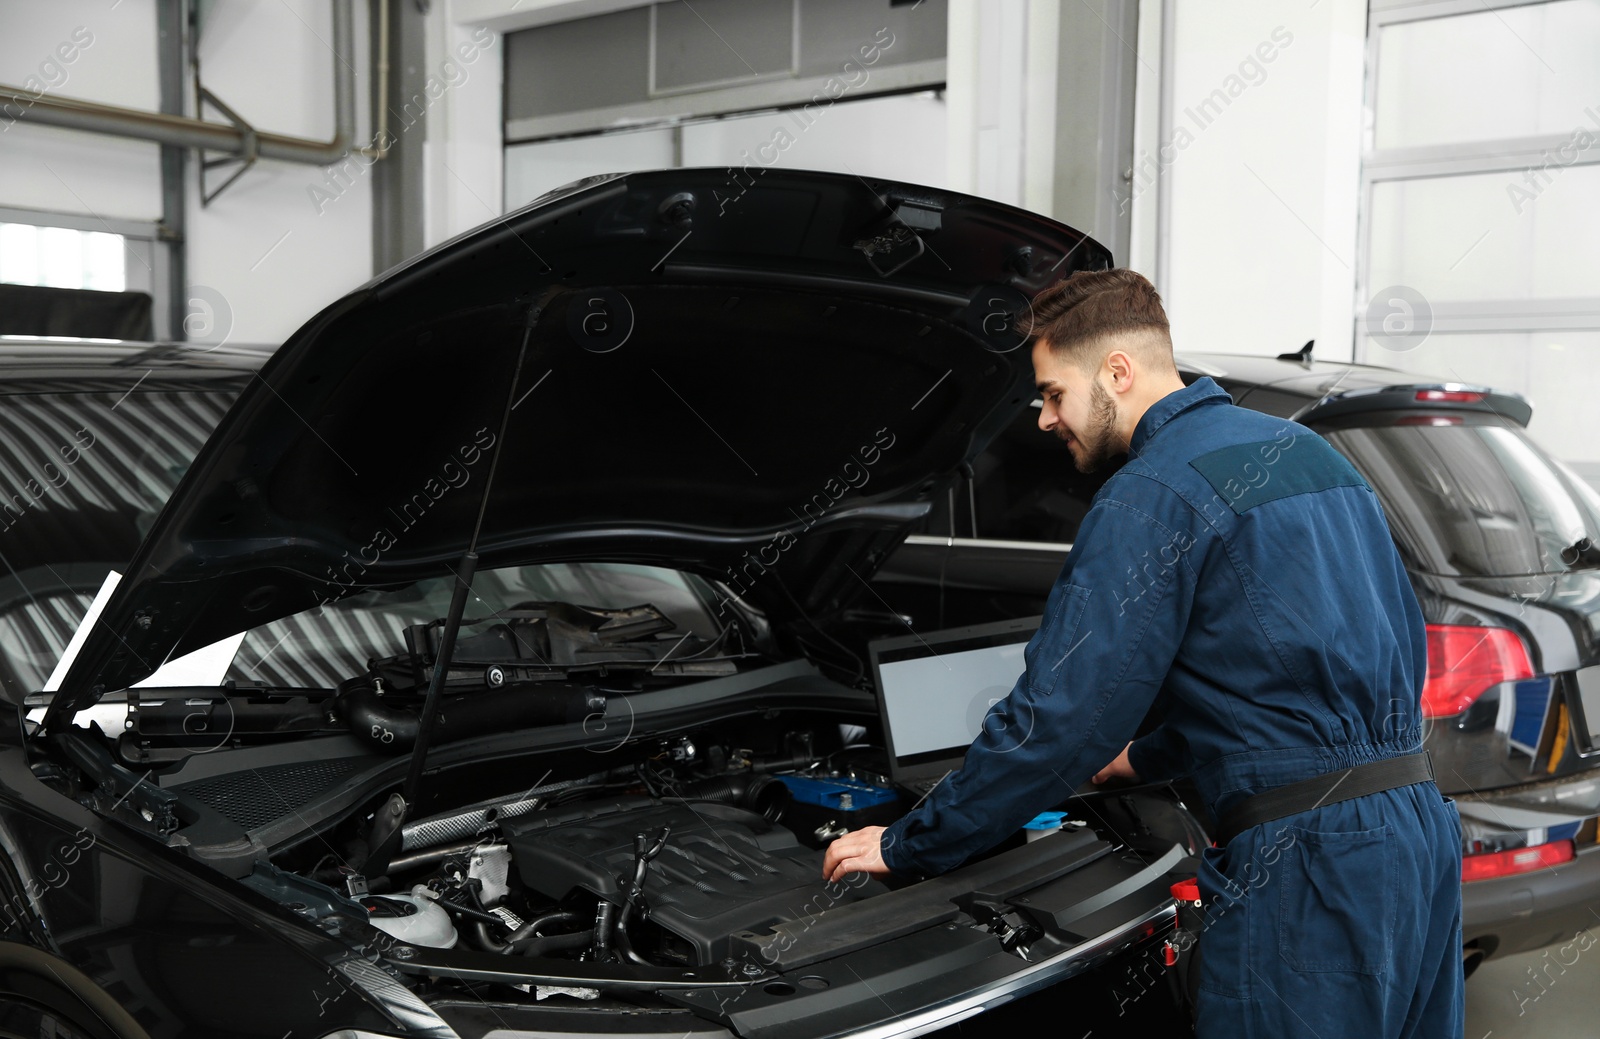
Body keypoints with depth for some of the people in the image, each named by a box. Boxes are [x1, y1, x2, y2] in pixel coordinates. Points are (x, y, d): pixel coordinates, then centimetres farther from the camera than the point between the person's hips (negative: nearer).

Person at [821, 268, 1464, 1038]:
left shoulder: (1156, 493, -13)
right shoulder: (1305, 450, 15)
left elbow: (1058, 717, -14)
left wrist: (906, 846, -4)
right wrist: (1151, 758, 31)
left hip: (1311, 865, -9)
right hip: (1421, 829, 10)